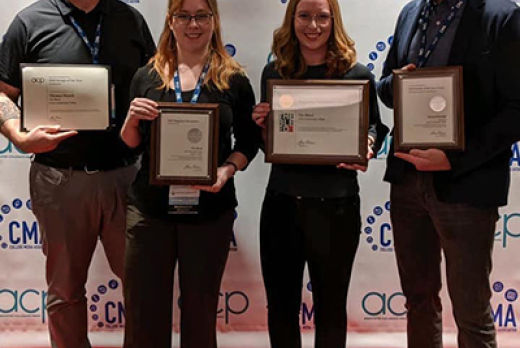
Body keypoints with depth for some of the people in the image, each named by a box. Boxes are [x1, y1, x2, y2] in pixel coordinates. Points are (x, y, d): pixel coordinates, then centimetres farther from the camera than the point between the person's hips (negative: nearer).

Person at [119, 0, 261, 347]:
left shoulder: (234, 80, 0)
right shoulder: (147, 76, 5)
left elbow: (249, 141, 4)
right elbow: (132, 144, 10)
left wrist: (226, 170, -14)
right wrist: (132, 119, -11)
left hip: (210, 211, -1)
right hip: (150, 208, 1)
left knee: (200, 308, 13)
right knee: (143, 308, 7)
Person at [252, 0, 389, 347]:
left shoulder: (357, 74, -5)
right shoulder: (274, 73, 3)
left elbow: (374, 128, 3)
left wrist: (366, 149, -18)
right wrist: (261, 123, -10)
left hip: (336, 205, -2)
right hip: (281, 201, 3)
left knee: (330, 307, 15)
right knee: (280, 306, 15)